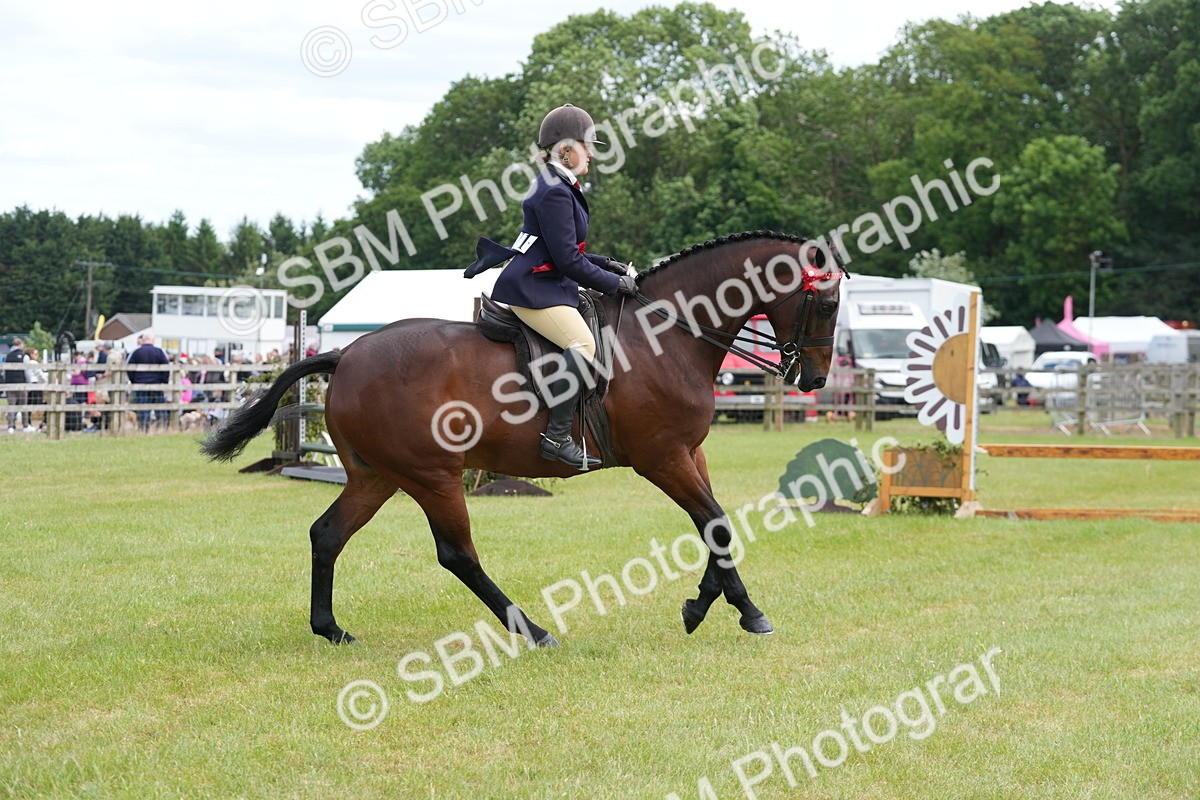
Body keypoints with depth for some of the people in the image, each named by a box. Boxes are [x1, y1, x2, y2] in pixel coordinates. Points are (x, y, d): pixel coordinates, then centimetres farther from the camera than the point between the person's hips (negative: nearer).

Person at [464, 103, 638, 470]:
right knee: (583, 344, -26)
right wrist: (615, 283, -9)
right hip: (532, 289, -12)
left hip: (547, 284, 12)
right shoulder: (554, 192, -16)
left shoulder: (558, 188, 17)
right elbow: (568, 261, -19)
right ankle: (557, 437, -28)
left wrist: (606, 265, 13)